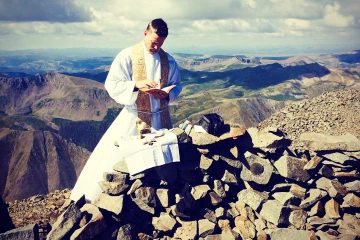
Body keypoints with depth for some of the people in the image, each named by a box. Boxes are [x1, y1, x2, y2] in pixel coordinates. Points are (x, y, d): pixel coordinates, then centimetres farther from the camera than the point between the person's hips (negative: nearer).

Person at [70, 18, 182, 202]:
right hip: (134, 117, -4)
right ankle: (91, 197, 14)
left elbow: (177, 86, 9)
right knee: (113, 158, -1)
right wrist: (137, 84, -26)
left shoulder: (168, 60, 3)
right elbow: (111, 85, -12)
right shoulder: (128, 56, -8)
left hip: (160, 118, 4)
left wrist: (167, 94, -13)